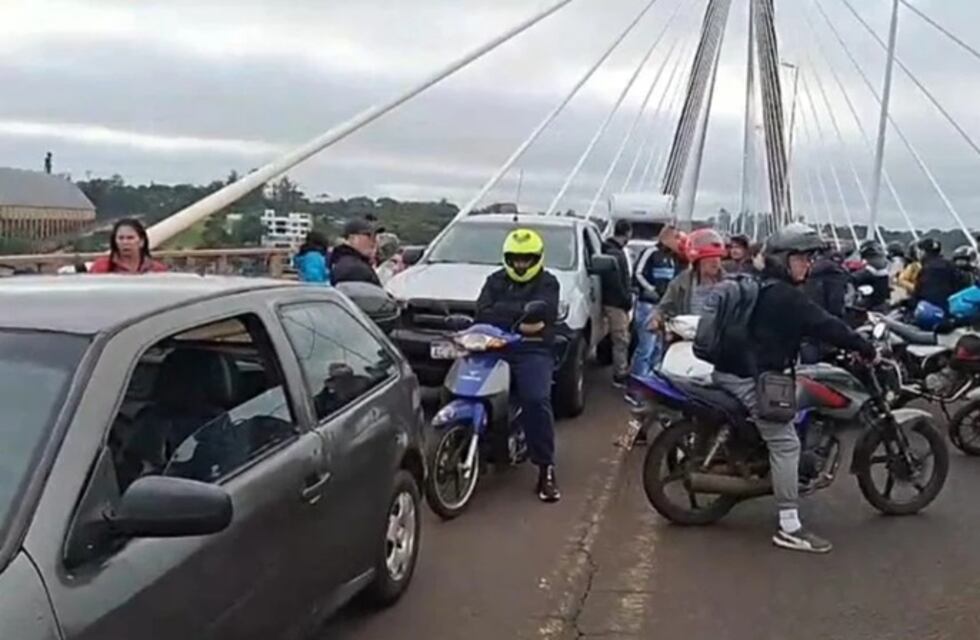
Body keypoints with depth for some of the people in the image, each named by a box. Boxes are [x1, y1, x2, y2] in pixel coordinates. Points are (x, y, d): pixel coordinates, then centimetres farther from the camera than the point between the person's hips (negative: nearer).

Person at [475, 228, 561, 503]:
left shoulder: (547, 283, 9)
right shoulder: (495, 281, 18)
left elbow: (542, 311, -12)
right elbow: (482, 313, 0)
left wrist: (502, 310, -8)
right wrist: (518, 321, -11)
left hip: (534, 351, -3)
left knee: (537, 400, -25)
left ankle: (546, 468, -18)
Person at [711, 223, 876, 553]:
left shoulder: (762, 287, 16)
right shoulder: (786, 296, -15)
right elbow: (824, 326, -18)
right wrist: (864, 347, -8)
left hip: (733, 368, 11)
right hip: (750, 377, -11)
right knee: (785, 443, -13)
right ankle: (789, 527, -15)